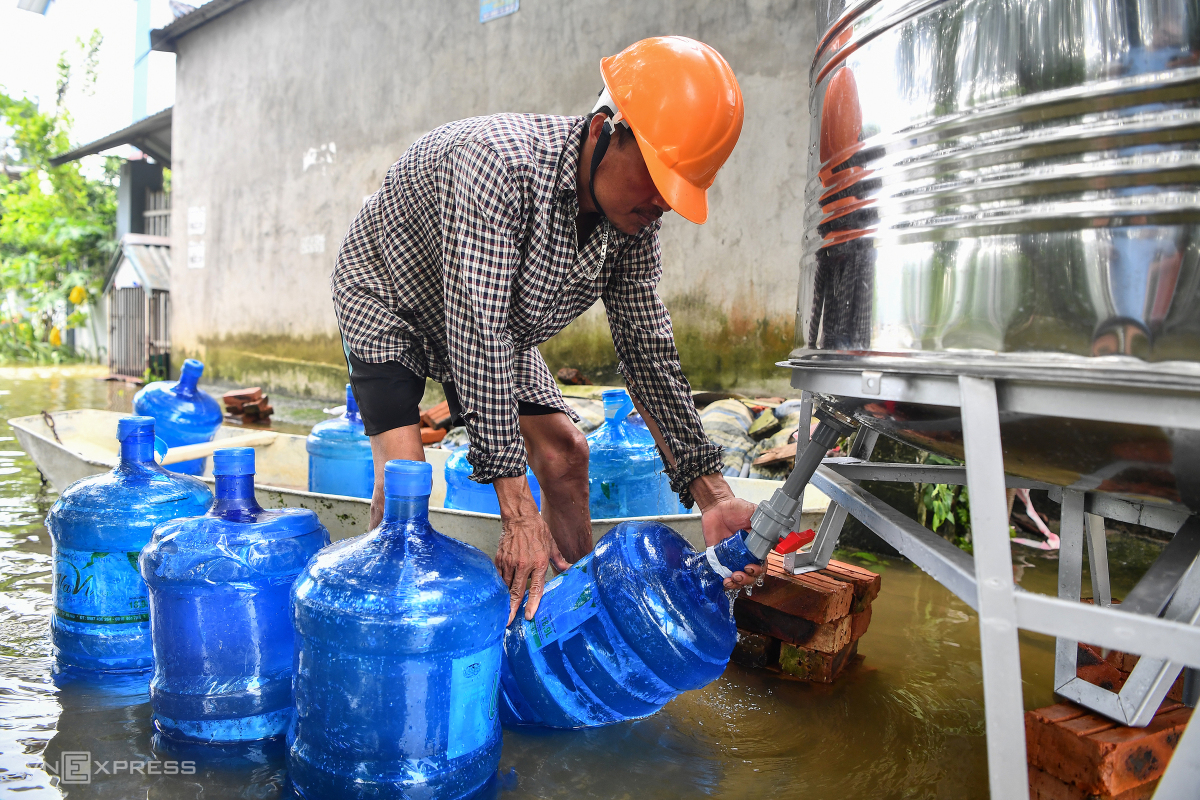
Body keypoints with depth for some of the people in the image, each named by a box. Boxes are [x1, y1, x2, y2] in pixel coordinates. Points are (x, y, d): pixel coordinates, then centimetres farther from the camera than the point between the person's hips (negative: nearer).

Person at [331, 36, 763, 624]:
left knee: (563, 450, -2)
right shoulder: (499, 162, -40)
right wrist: (519, 515, -43)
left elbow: (646, 349, -15)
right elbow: (478, 335, -43)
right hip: (386, 296, -6)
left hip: (491, 322, 6)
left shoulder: (635, 220, -18)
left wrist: (713, 495, -25)